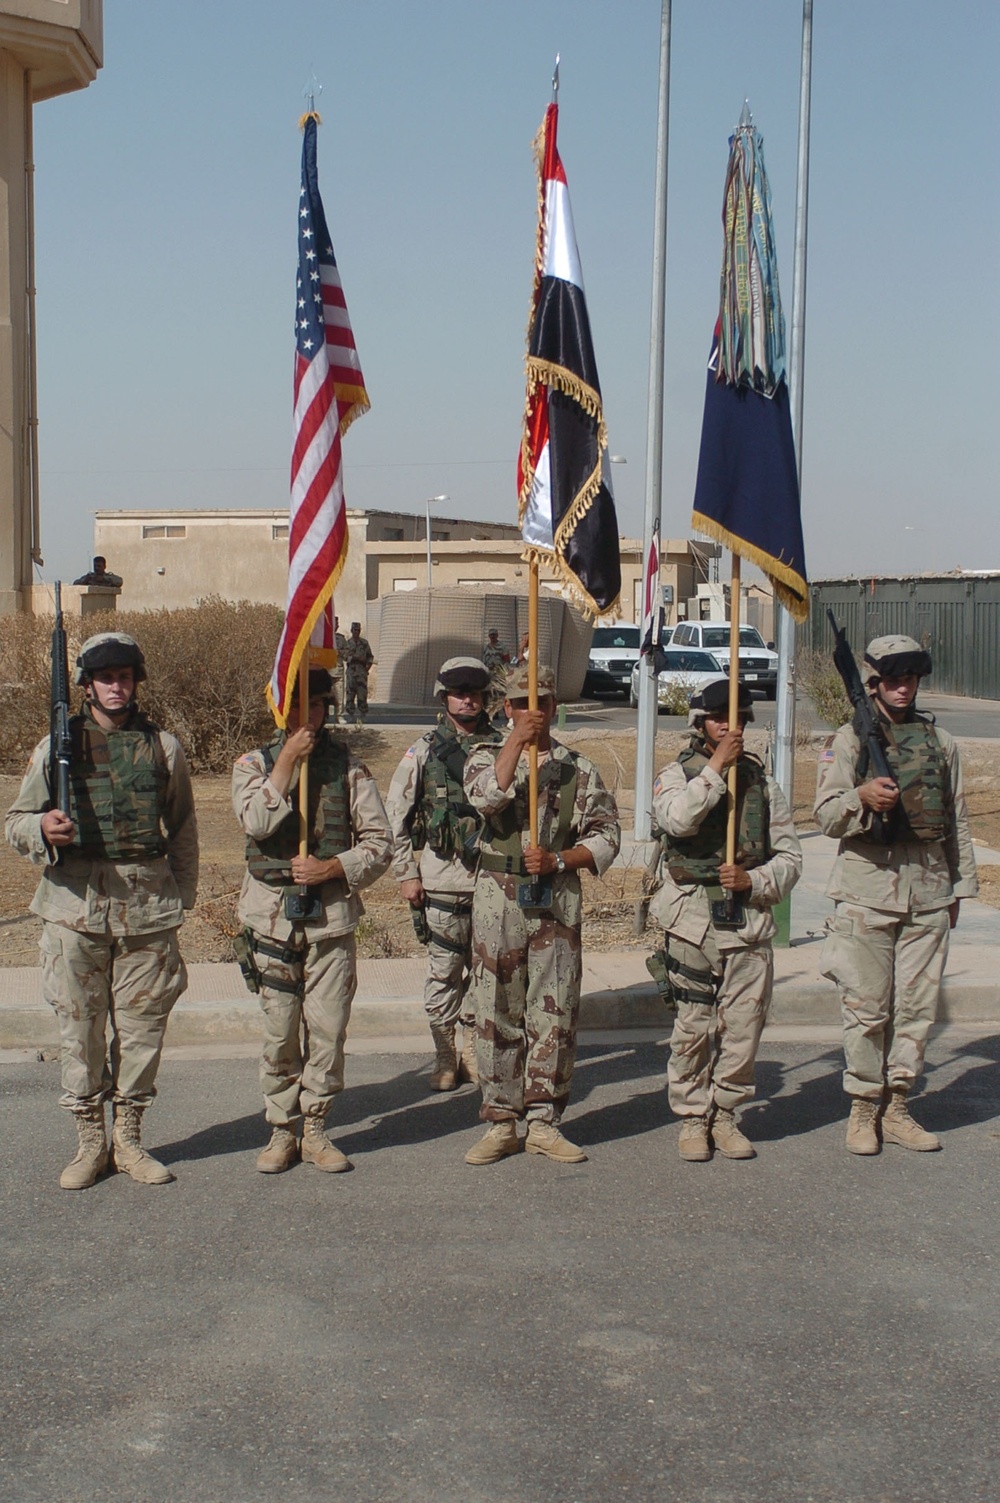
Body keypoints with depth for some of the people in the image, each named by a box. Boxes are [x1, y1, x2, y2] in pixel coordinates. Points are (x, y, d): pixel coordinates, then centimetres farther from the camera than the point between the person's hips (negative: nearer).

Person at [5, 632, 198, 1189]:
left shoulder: (163, 747, 6)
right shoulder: (57, 746, 4)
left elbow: (183, 830, 13)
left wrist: (180, 897, 9)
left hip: (147, 909, 1)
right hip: (74, 907, 0)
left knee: (142, 1028, 6)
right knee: (79, 1029, 5)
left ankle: (129, 1139, 20)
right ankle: (90, 1142, 19)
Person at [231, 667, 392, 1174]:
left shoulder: (349, 768, 5)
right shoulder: (255, 764, 5)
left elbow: (379, 841, 3)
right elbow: (256, 823, -14)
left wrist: (334, 868, -12)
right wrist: (288, 761, -16)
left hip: (332, 917, 0)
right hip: (272, 916, 0)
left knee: (328, 1030, 2)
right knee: (280, 1032, 4)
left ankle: (315, 1129, 17)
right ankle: (282, 1131, 18)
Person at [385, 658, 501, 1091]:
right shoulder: (425, 750, 1)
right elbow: (396, 815, 4)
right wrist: (405, 873, 0)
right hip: (442, 880, -2)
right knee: (443, 973, 2)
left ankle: (473, 1051, 24)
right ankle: (445, 1058, 15)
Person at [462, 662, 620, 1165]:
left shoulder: (578, 769, 8)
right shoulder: (486, 757, 7)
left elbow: (606, 834, 3)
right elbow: (486, 797, -15)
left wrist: (558, 860, -11)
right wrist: (517, 740, -20)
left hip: (558, 901, 1)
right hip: (499, 897, 0)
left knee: (554, 1014, 2)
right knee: (497, 1014, 3)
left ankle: (543, 1122, 12)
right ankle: (501, 1123, 12)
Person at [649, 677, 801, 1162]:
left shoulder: (762, 782, 11)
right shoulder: (678, 775, 3)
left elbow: (789, 855, 10)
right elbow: (677, 818, -20)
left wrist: (753, 880, -9)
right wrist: (717, 766, -18)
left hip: (749, 919, 3)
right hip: (693, 921, -3)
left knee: (743, 1026, 4)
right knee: (694, 1027, 2)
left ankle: (724, 1115, 20)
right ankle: (692, 1118, 16)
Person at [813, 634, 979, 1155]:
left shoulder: (940, 742, 12)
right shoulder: (848, 741, 1)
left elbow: (956, 819, 17)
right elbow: (826, 815, -7)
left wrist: (960, 885, 15)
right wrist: (862, 796, -27)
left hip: (928, 893, 4)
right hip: (867, 892, -3)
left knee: (917, 1006, 6)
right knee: (866, 1008, 0)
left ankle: (896, 1107, 17)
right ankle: (863, 1108, 12)